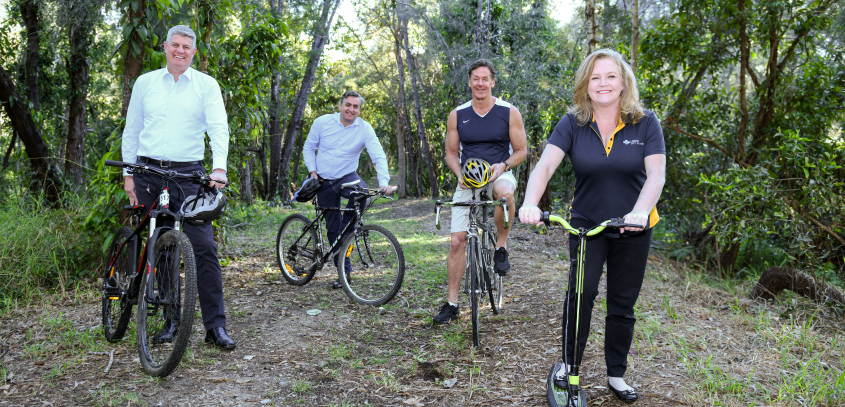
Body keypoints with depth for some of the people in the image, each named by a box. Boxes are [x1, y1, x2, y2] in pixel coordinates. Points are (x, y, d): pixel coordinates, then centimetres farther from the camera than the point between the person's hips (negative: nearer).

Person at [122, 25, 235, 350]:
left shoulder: (207, 85, 4)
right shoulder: (145, 83, 12)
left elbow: (219, 129, -7)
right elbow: (131, 131, 15)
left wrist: (219, 168, -23)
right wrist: (128, 174, 8)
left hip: (190, 175, -2)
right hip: (149, 173, 3)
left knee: (204, 247, -10)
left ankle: (216, 326, -6)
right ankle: (171, 320, 18)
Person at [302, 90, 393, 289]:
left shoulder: (365, 129, -10)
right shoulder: (322, 122, -6)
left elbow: (378, 157, -17)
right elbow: (308, 147, 6)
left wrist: (384, 183, -31)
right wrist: (312, 171, -6)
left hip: (347, 177, -1)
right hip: (324, 183, 1)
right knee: (332, 228, 1)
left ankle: (345, 232, -13)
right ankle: (345, 271, 14)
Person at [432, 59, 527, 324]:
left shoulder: (509, 112, -2)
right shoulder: (457, 115, 3)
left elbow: (521, 150, 2)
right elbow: (451, 153, 10)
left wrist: (502, 166, -17)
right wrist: (459, 174, -10)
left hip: (499, 174, -2)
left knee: (505, 192, -41)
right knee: (457, 241, -5)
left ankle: (501, 247, -13)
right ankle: (452, 304, 7)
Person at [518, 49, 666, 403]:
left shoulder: (646, 123, -8)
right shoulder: (573, 124, -8)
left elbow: (656, 174, -18)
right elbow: (545, 165, -21)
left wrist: (638, 212, -37)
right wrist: (530, 203, -40)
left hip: (633, 228, 1)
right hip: (585, 223, -1)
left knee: (622, 305, 9)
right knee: (582, 291, -17)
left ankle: (616, 374, 27)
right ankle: (569, 363, 4)